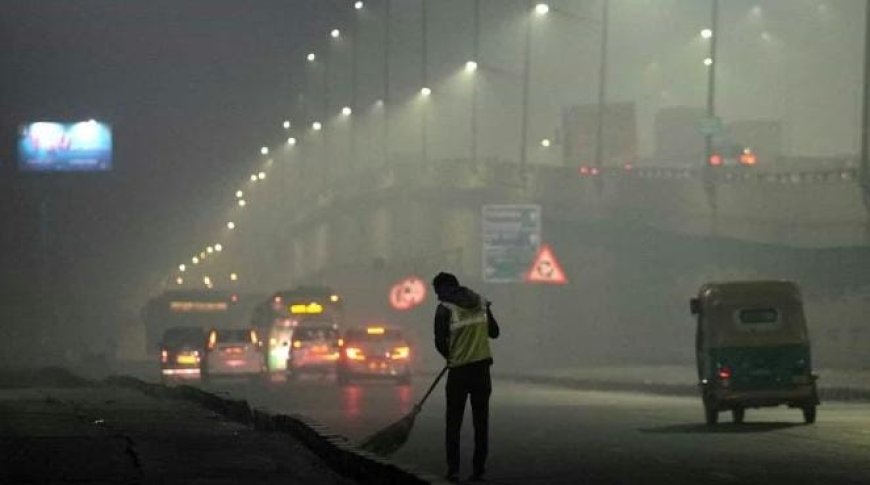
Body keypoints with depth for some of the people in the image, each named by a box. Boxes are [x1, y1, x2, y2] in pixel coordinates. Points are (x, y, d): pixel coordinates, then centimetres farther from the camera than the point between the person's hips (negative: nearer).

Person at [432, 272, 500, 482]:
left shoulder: (445, 308, -7)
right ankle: (479, 469, 7)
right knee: (481, 422, 9)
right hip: (482, 367, 4)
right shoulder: (481, 303, 7)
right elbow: (494, 332, 14)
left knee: (453, 423, 6)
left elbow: (440, 342, -9)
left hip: (459, 370, -4)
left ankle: (453, 469, 1)